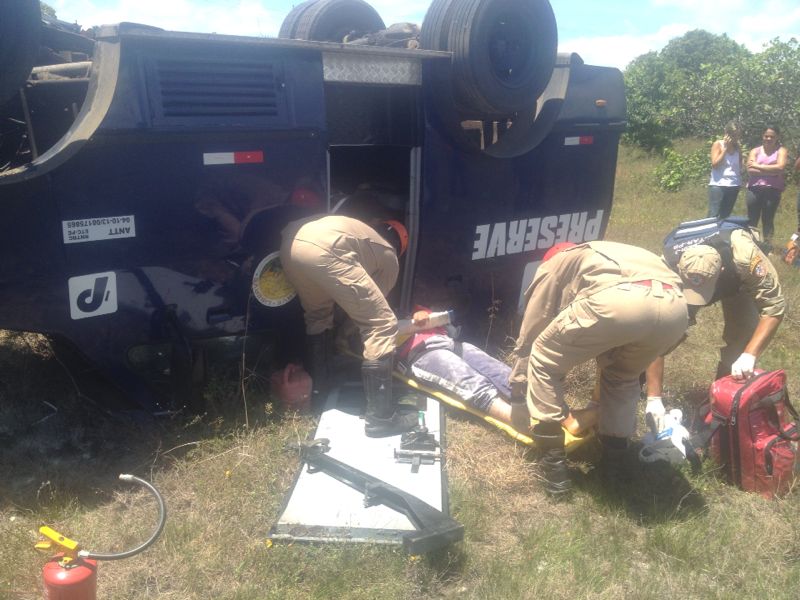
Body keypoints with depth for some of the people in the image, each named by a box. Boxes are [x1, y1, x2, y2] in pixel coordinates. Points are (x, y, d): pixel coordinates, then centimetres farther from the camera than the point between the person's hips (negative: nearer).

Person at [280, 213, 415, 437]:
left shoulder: (363, 232, 44)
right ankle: (381, 417, 3)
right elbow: (371, 306, 31)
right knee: (382, 325, 3)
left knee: (317, 315, 32)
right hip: (323, 250, -7)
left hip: (291, 243, 8)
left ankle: (318, 389, 40)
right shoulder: (389, 257, 26)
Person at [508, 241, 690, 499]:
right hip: (675, 307, 6)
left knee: (544, 363, 18)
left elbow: (528, 339, 32)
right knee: (623, 377, 35)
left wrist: (518, 399, 42)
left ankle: (554, 468, 17)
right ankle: (614, 460, 34)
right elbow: (609, 347, 51)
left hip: (616, 302, -6)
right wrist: (598, 398, 62)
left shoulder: (553, 267, 32)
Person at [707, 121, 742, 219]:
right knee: (713, 216, -10)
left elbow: (740, 166, 20)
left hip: (734, 186, 5)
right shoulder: (718, 144, -2)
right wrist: (725, 148, -11)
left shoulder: (737, 147, 10)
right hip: (718, 185, -5)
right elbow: (715, 164, -12)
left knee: (725, 216, 10)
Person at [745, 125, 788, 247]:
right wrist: (771, 171, -11)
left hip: (773, 190, -1)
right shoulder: (755, 151, 9)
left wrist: (758, 166, -7)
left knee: (768, 220, 4)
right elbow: (750, 170, -5)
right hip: (755, 189, 1)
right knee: (751, 220, 3)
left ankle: (768, 245, 9)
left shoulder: (781, 150, 6)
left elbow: (780, 168, -11)